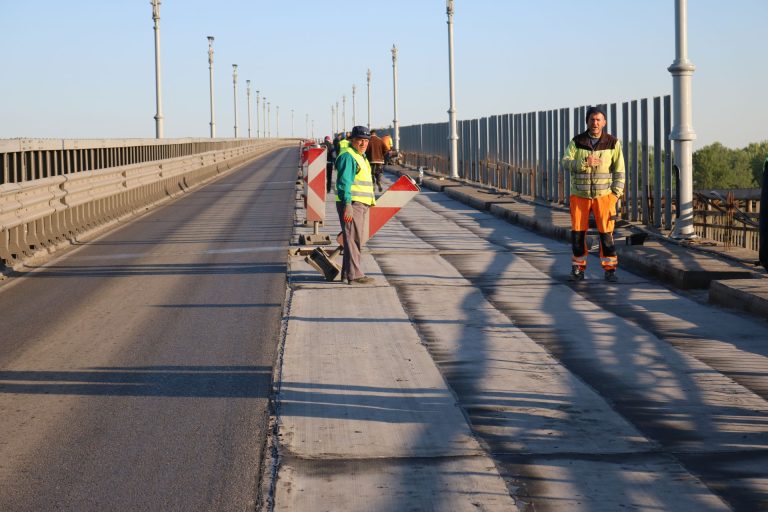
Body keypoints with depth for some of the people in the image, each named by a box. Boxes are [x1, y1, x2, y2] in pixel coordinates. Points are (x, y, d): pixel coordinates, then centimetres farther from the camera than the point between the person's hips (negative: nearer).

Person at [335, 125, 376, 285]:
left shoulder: (361, 157, 21)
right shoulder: (348, 156, -12)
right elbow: (344, 182, -20)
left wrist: (371, 201, 31)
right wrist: (347, 205, -27)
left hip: (362, 204, 11)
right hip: (351, 204, -11)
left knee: (356, 239, 15)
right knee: (353, 239, -11)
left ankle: (347, 272, 23)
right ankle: (354, 275, -12)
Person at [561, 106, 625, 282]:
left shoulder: (613, 143, 0)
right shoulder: (576, 142, 2)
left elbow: (619, 170, 1)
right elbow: (566, 163, -9)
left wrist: (616, 194, -8)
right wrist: (584, 162, -26)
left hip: (604, 195, -1)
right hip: (579, 195, 1)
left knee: (606, 233, -6)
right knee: (578, 233, 2)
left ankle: (610, 269, 2)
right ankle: (578, 269, 13)